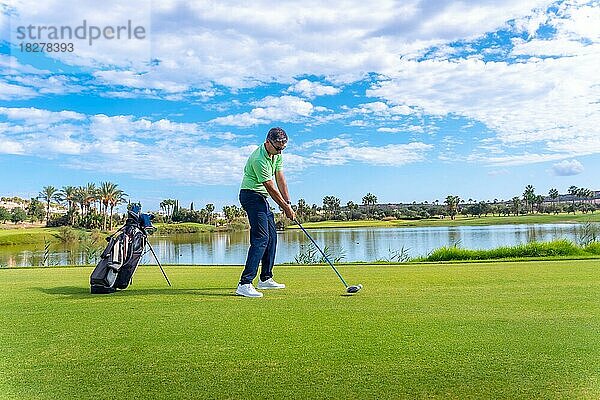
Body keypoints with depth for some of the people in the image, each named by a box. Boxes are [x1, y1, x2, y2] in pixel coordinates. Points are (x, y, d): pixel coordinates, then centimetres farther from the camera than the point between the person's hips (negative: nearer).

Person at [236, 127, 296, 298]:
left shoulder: (277, 154, 5)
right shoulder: (259, 159, -25)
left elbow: (280, 180, 6)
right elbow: (271, 188, -20)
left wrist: (288, 203, 0)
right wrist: (286, 208, -11)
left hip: (262, 198, 10)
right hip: (251, 195, -10)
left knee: (272, 237, 11)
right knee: (261, 238, -18)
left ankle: (265, 278, 21)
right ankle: (245, 284, -21)